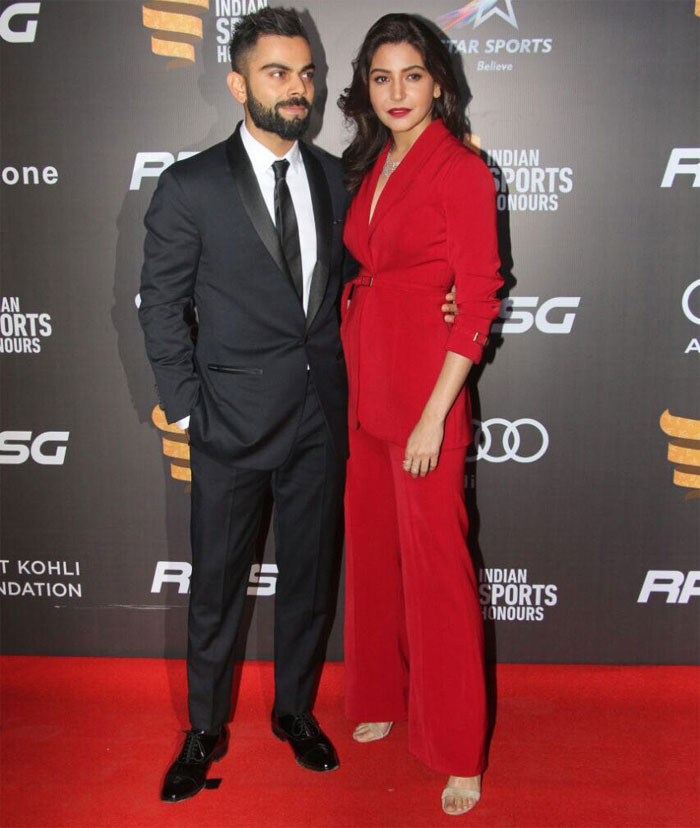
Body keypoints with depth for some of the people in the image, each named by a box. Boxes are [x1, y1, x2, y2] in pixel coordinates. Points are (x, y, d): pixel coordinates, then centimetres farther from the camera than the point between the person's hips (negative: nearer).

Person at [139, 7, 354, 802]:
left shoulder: (330, 175, 7)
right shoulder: (190, 186, -6)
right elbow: (160, 306, -3)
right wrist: (186, 408, -6)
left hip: (322, 415, 4)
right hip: (234, 420, -3)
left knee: (308, 576, 15)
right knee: (216, 585, 10)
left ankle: (295, 709, 37)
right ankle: (205, 730, 31)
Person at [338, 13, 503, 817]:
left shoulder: (461, 169, -9)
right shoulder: (371, 167, 13)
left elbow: (478, 300, -13)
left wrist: (434, 414, -17)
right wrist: (355, 381, 8)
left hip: (425, 386, -7)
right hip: (364, 382, 7)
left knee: (434, 563, 0)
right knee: (370, 547, 16)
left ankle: (459, 752, 17)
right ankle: (384, 695, 37)